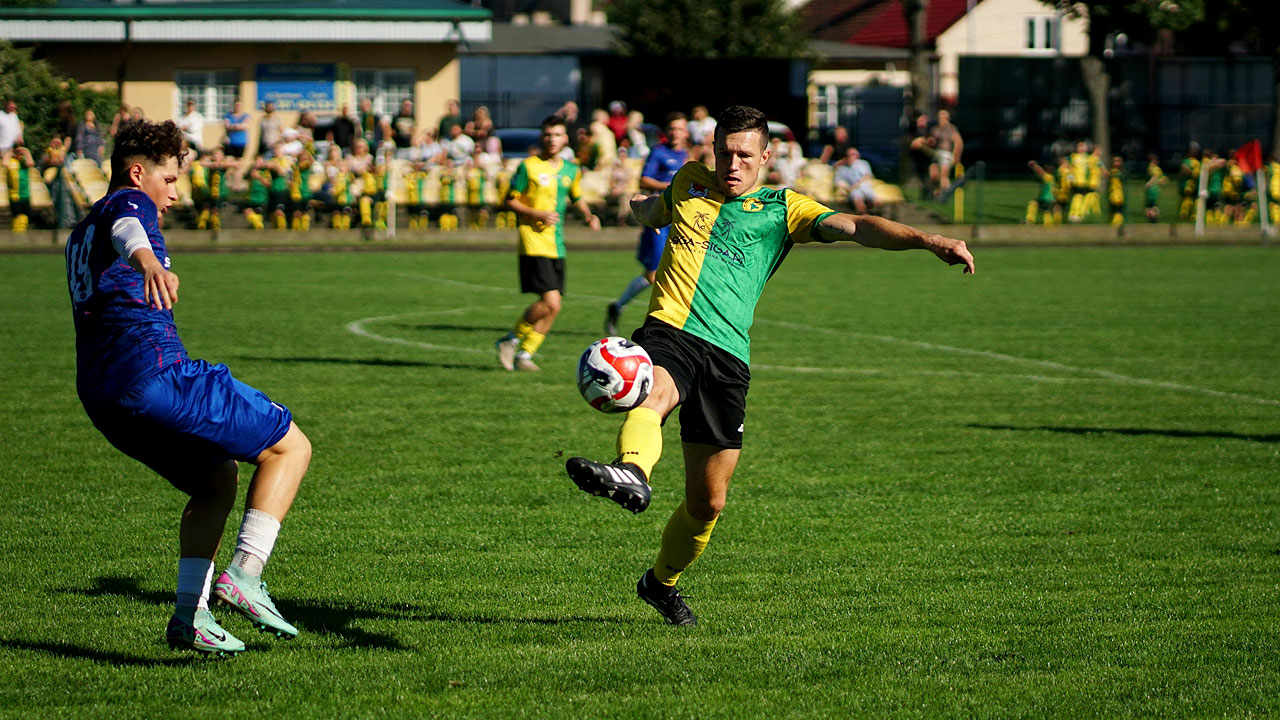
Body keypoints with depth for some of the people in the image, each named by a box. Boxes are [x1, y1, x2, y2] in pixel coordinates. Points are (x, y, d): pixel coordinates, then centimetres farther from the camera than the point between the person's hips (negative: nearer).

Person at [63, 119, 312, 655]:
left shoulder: (79, 235, 29)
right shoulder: (128, 202, 1)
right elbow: (125, 230, -24)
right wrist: (148, 261, -47)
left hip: (97, 391, 9)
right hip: (153, 371, -9)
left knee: (216, 479, 24)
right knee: (290, 446, 1)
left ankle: (190, 614, 8)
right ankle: (244, 575, -15)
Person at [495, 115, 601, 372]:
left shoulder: (571, 170, 12)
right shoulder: (528, 166, -5)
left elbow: (576, 197, 29)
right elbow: (510, 201, -3)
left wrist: (588, 215, 9)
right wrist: (537, 214, -16)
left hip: (557, 245, 6)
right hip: (534, 243, -6)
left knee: (551, 307, 3)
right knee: (550, 303, -16)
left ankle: (524, 354, 15)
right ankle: (512, 339, 4)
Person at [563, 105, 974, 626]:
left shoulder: (783, 209, 12)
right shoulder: (689, 183, 20)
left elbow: (854, 227, -5)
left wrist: (927, 241, -15)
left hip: (728, 355, 0)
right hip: (668, 332, 0)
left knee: (708, 502, 4)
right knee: (653, 395, -38)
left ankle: (662, 581, 29)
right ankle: (631, 474, -69)